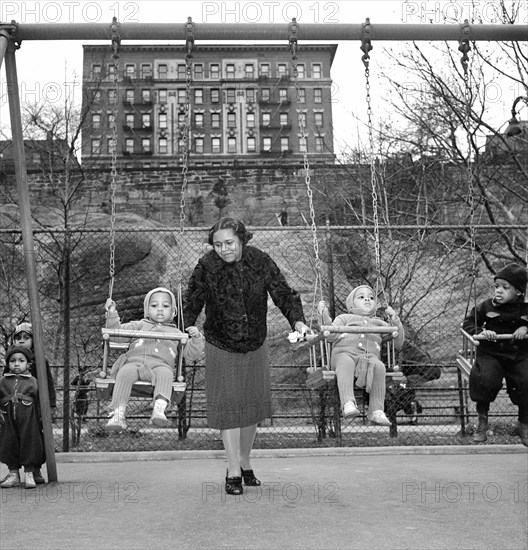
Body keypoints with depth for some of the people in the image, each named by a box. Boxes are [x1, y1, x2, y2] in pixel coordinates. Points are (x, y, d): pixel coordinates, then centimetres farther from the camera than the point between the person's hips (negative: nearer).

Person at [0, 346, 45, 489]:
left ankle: (29, 474, 11)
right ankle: (13, 474, 22)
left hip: (28, 420, -2)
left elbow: (39, 401, 2)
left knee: (29, 444, 0)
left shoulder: (32, 382, 2)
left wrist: (40, 418, -1)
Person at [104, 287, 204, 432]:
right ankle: (118, 414, -38)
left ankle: (159, 410, -54)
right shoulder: (140, 325, 33)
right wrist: (112, 314, 8)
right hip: (134, 361, 1)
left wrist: (196, 338, 5)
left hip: (161, 364, 0)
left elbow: (192, 354, 22)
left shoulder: (176, 333, 31)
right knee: (125, 373, -34)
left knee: (165, 374, -36)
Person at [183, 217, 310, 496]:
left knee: (253, 403, 12)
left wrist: (297, 320, -25)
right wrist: (188, 329, -19)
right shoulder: (206, 266, -15)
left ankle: (245, 462, 30)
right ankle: (233, 471, 7)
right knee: (227, 405, -5)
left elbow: (283, 293, -9)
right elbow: (192, 302, -4)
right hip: (221, 348, -3)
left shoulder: (260, 261, -11)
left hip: (255, 347, 3)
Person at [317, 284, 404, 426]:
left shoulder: (380, 324, 36)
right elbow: (332, 336, 12)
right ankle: (348, 403, -52)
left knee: (379, 367, -35)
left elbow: (398, 344, 25)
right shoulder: (344, 318, 31)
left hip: (370, 356, 1)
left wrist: (395, 321, 15)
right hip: (344, 352, -1)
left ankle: (376, 410, -39)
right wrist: (325, 316, 2)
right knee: (345, 364, -39)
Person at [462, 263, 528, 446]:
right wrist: (481, 331, -12)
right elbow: (468, 323, 6)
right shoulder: (487, 306, -1)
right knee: (485, 379, -27)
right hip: (490, 353, -1)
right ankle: (482, 420, -2)